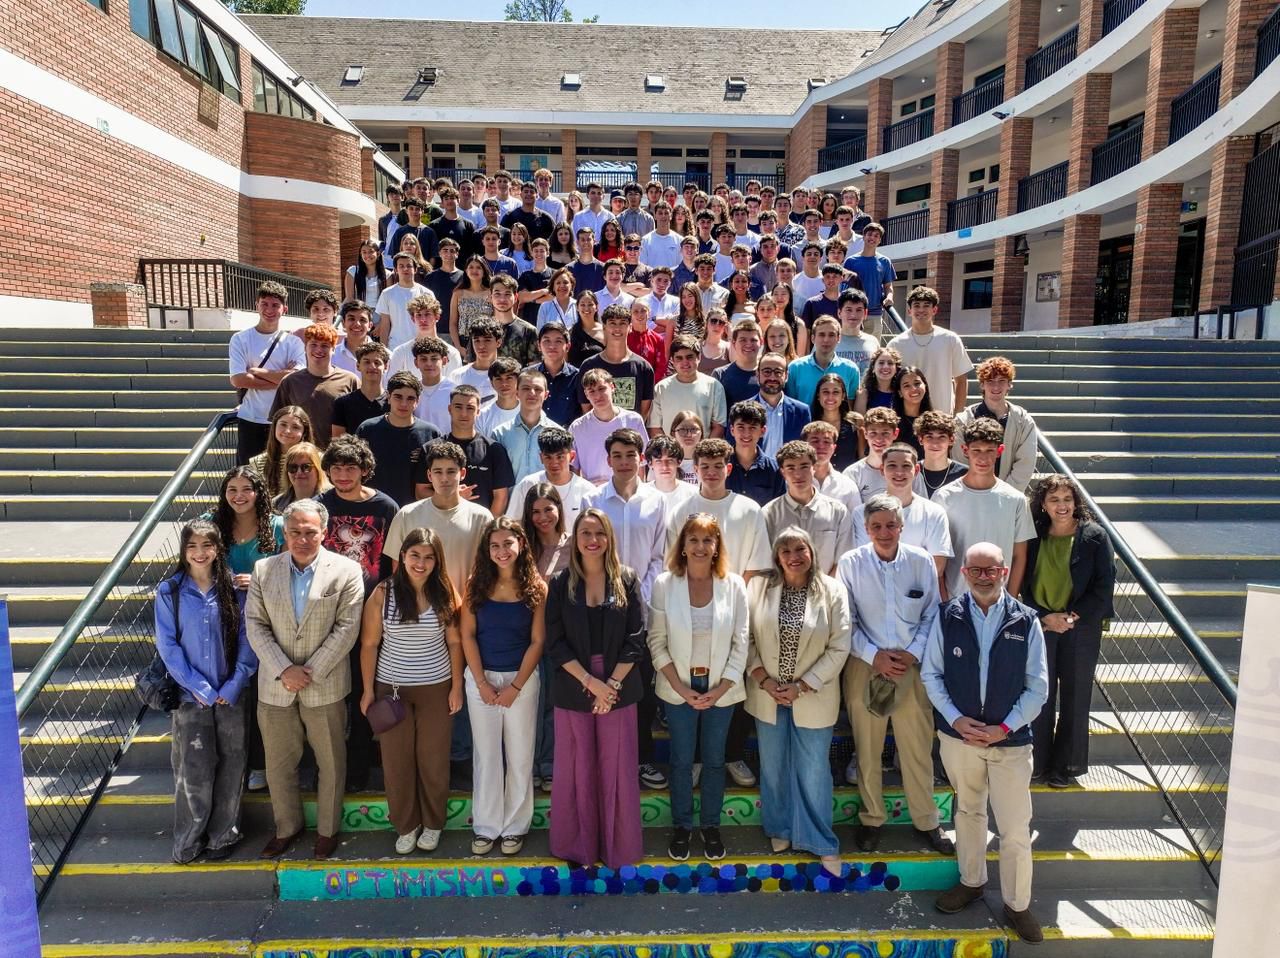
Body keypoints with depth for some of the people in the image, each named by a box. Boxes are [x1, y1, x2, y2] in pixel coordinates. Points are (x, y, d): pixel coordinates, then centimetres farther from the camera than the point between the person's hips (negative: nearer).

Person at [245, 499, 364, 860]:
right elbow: (255, 625, -2)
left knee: (331, 763, 12)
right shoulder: (263, 570, 0)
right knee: (279, 764, 16)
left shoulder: (346, 571, -8)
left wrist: (311, 671, -15)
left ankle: (328, 828, 32)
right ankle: (287, 827, 38)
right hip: (275, 687, 2)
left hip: (325, 686, -2)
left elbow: (347, 627, -11)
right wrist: (283, 670, -13)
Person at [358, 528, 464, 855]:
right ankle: (406, 825, 29)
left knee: (433, 758, 10)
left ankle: (433, 824, 29)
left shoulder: (445, 594, -7)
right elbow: (369, 644, -3)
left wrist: (456, 687, -2)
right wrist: (368, 690, -3)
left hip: (436, 688, 0)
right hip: (392, 688, 0)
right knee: (397, 759, 10)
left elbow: (454, 643, -1)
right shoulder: (383, 593, -9)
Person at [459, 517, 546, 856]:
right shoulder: (476, 584, -3)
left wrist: (515, 686, -10)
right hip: (481, 678, 1)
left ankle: (515, 826, 24)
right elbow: (467, 635, -3)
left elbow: (537, 642, -6)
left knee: (520, 755, 8)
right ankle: (486, 826, 25)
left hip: (522, 679, -1)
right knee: (486, 754, 10)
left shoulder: (536, 588, -6)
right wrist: (482, 683, -8)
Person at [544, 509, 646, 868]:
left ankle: (618, 845, 26)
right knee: (576, 768, 9)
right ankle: (577, 843, 27)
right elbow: (555, 643, -5)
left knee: (617, 767, 8)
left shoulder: (626, 580, -1)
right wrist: (590, 682, -14)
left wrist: (612, 683, -13)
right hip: (573, 688, 0)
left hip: (619, 687, 0)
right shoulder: (561, 583, -2)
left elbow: (635, 639, -3)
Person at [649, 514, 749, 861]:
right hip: (679, 689, -1)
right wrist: (681, 688, -12)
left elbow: (740, 643, -4)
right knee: (681, 761, 14)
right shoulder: (664, 584, -11)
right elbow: (657, 642, -7)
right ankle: (682, 826, 34)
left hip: (721, 689, 1)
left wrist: (720, 689, -10)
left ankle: (711, 825, 35)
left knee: (714, 760, 15)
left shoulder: (734, 585, -8)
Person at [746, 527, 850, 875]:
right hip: (767, 695, 2)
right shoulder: (759, 586, -8)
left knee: (814, 772, 8)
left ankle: (822, 842, 28)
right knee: (773, 767, 18)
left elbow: (839, 647, -10)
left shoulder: (832, 591, -11)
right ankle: (779, 829, 39)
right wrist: (763, 679, -13)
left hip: (813, 698, -1)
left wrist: (802, 686, -14)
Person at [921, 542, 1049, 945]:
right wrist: (955, 718, -12)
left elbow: (1037, 686, -5)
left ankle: (1017, 904, 27)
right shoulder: (947, 617, -7)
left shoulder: (1026, 622, -9)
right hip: (957, 735, 2)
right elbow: (930, 673, -1)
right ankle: (971, 881, 43)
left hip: (1010, 740, -1)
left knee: (1015, 829, 5)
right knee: (967, 812, 21)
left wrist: (1005, 727, -13)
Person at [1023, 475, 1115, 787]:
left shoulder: (1094, 537, -5)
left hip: (1081, 627, -2)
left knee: (1074, 697, 9)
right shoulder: (1034, 537, 2)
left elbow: (1104, 586, -6)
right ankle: (1037, 763, 21)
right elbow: (1024, 585, 4)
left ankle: (1067, 765, 24)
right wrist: (1045, 616, -10)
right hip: (1040, 625, 2)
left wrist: (1074, 617, -13)